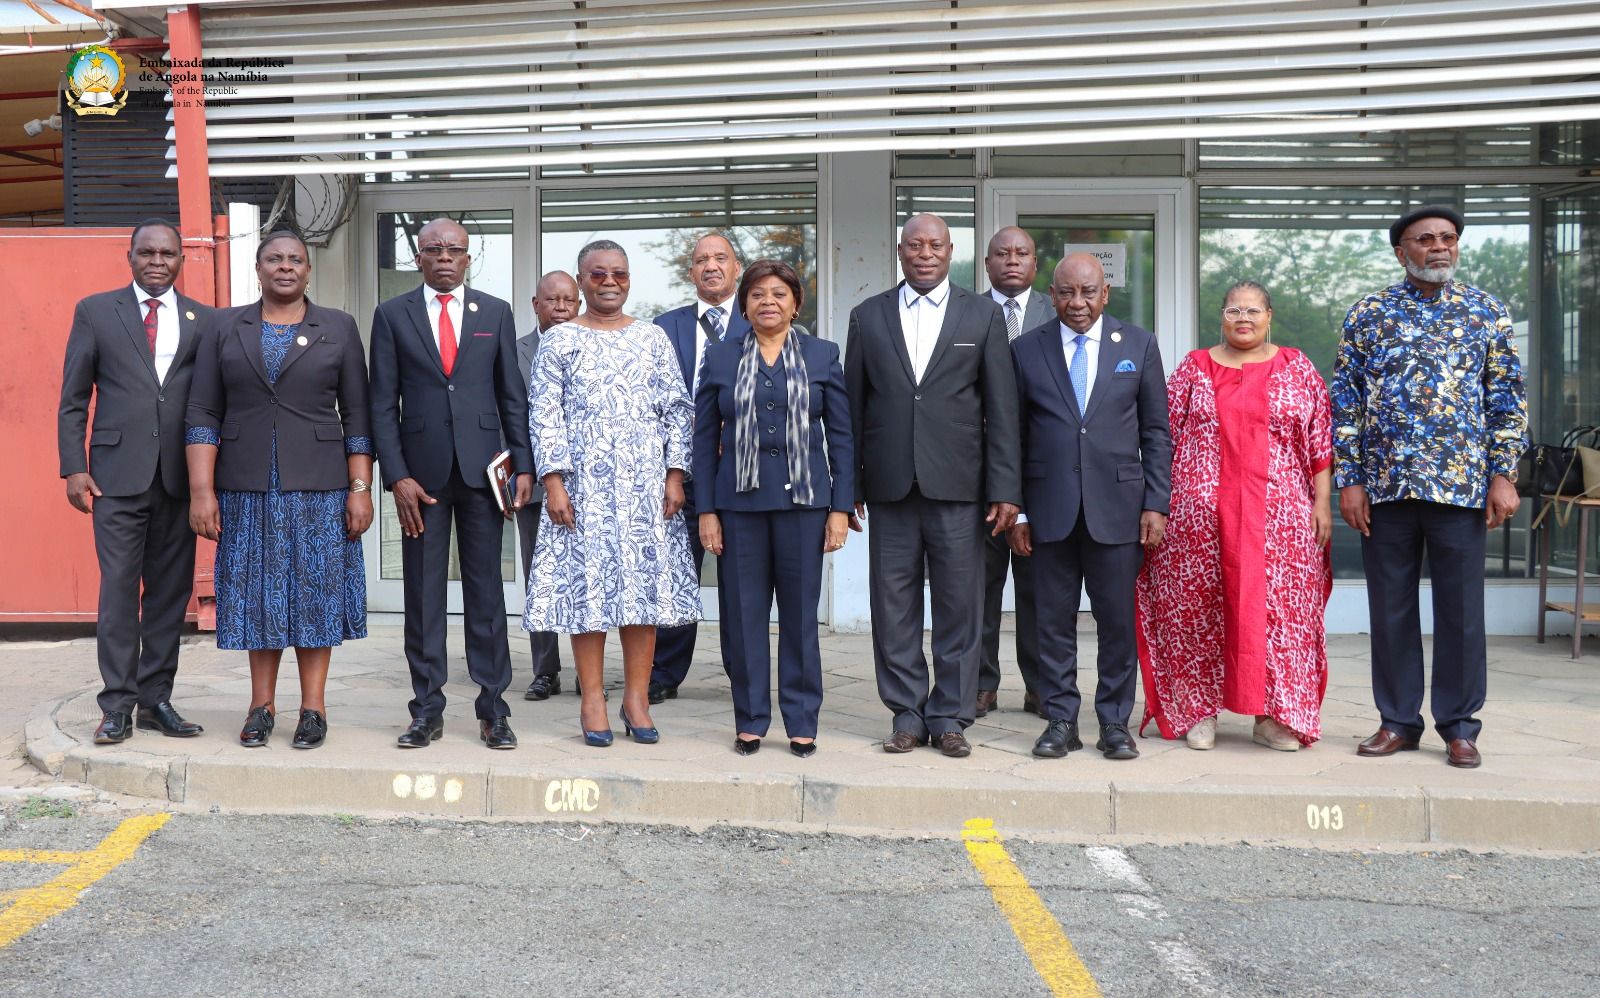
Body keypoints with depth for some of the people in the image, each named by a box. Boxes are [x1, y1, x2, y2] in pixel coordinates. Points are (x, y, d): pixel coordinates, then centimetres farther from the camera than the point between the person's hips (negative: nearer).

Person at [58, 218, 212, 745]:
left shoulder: (202, 320, 10)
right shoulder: (95, 311, 7)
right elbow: (73, 399, 6)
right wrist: (74, 467, -2)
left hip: (179, 476, 2)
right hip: (119, 473, -2)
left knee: (171, 590, 6)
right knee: (119, 588, -3)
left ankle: (156, 699, 15)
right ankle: (117, 705, 4)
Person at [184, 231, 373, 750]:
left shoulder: (339, 327, 4)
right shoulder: (224, 326, 6)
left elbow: (356, 415, 2)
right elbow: (204, 414, 3)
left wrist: (361, 488, -5)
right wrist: (201, 491, -5)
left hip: (318, 487, -1)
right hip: (247, 488, 1)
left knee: (316, 589, 3)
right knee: (258, 591, 7)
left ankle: (313, 707, 12)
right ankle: (262, 705, 17)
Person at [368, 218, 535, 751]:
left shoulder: (495, 313, 8)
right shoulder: (392, 315, 6)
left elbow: (512, 396, 8)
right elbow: (383, 403, 3)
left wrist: (523, 466, 1)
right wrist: (396, 475, -6)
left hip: (482, 468, 0)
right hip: (421, 472, 0)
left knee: (485, 590, 4)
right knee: (423, 594, 4)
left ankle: (493, 708, 10)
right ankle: (427, 710, 12)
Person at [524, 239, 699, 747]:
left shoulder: (652, 337, 10)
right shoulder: (559, 340, 4)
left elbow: (677, 409, 8)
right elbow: (543, 414, 0)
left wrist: (675, 474, -2)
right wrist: (553, 481, -9)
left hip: (645, 481, 2)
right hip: (585, 481, -2)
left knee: (645, 580, 1)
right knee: (588, 582, -1)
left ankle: (637, 698, 10)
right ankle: (592, 701, 7)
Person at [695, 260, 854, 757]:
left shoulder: (823, 356, 6)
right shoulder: (721, 357, 7)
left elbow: (842, 435, 5)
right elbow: (704, 438, 7)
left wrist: (841, 507, -1)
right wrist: (706, 511, 0)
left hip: (804, 500, 0)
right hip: (740, 502, 1)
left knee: (800, 612, 4)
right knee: (744, 613, 3)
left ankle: (802, 723, 15)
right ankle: (750, 720, 16)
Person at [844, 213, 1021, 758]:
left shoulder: (983, 314, 6)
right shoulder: (868, 317, 10)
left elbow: (1001, 407, 2)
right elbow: (854, 405, 9)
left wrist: (1005, 489, -4)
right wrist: (849, 485, 4)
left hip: (958, 487, -1)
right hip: (889, 486, 1)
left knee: (959, 606, 2)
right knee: (894, 606, 5)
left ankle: (950, 716, 14)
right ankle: (907, 713, 16)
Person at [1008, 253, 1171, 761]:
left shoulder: (1138, 344, 6)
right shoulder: (1026, 350, 6)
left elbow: (1156, 431, 6)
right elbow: (1014, 437, 6)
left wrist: (1155, 504, -2)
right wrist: (1016, 510, 1)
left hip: (1117, 506, 0)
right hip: (1050, 509, 0)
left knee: (1118, 620, 3)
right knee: (1054, 620, 5)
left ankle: (1115, 722, 15)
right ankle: (1060, 721, 16)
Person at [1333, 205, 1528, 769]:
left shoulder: (1486, 313, 6)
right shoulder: (1368, 315, 5)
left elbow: (1507, 400, 5)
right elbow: (1346, 404, 4)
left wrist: (1504, 475, -3)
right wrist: (1349, 481, -2)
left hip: (1463, 486, 0)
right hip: (1386, 485, 1)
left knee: (1461, 610, 4)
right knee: (1391, 609, 7)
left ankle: (1459, 726, 16)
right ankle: (1398, 722, 19)